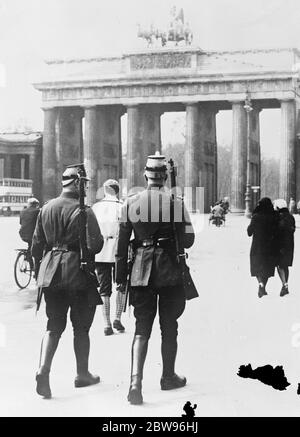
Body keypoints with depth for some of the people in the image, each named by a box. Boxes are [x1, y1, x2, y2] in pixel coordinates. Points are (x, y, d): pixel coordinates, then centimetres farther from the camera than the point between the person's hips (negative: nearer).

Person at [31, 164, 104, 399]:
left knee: (54, 326, 10)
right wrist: (100, 238, 5)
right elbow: (94, 245, -16)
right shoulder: (83, 211, -12)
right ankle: (82, 374, 21)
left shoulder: (46, 209, 6)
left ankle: (43, 369, -7)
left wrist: (43, 265, 22)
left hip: (51, 273, 5)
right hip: (79, 273, -5)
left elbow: (37, 245, 10)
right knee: (81, 327, 10)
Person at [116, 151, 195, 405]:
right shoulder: (175, 203, -7)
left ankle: (135, 382, -10)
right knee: (169, 326, 13)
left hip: (141, 270, 2)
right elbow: (188, 241, -8)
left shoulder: (130, 203, 1)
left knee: (142, 328, 5)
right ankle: (169, 377, 27)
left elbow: (122, 243, 3)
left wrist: (121, 277, 10)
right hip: (169, 270, -2)